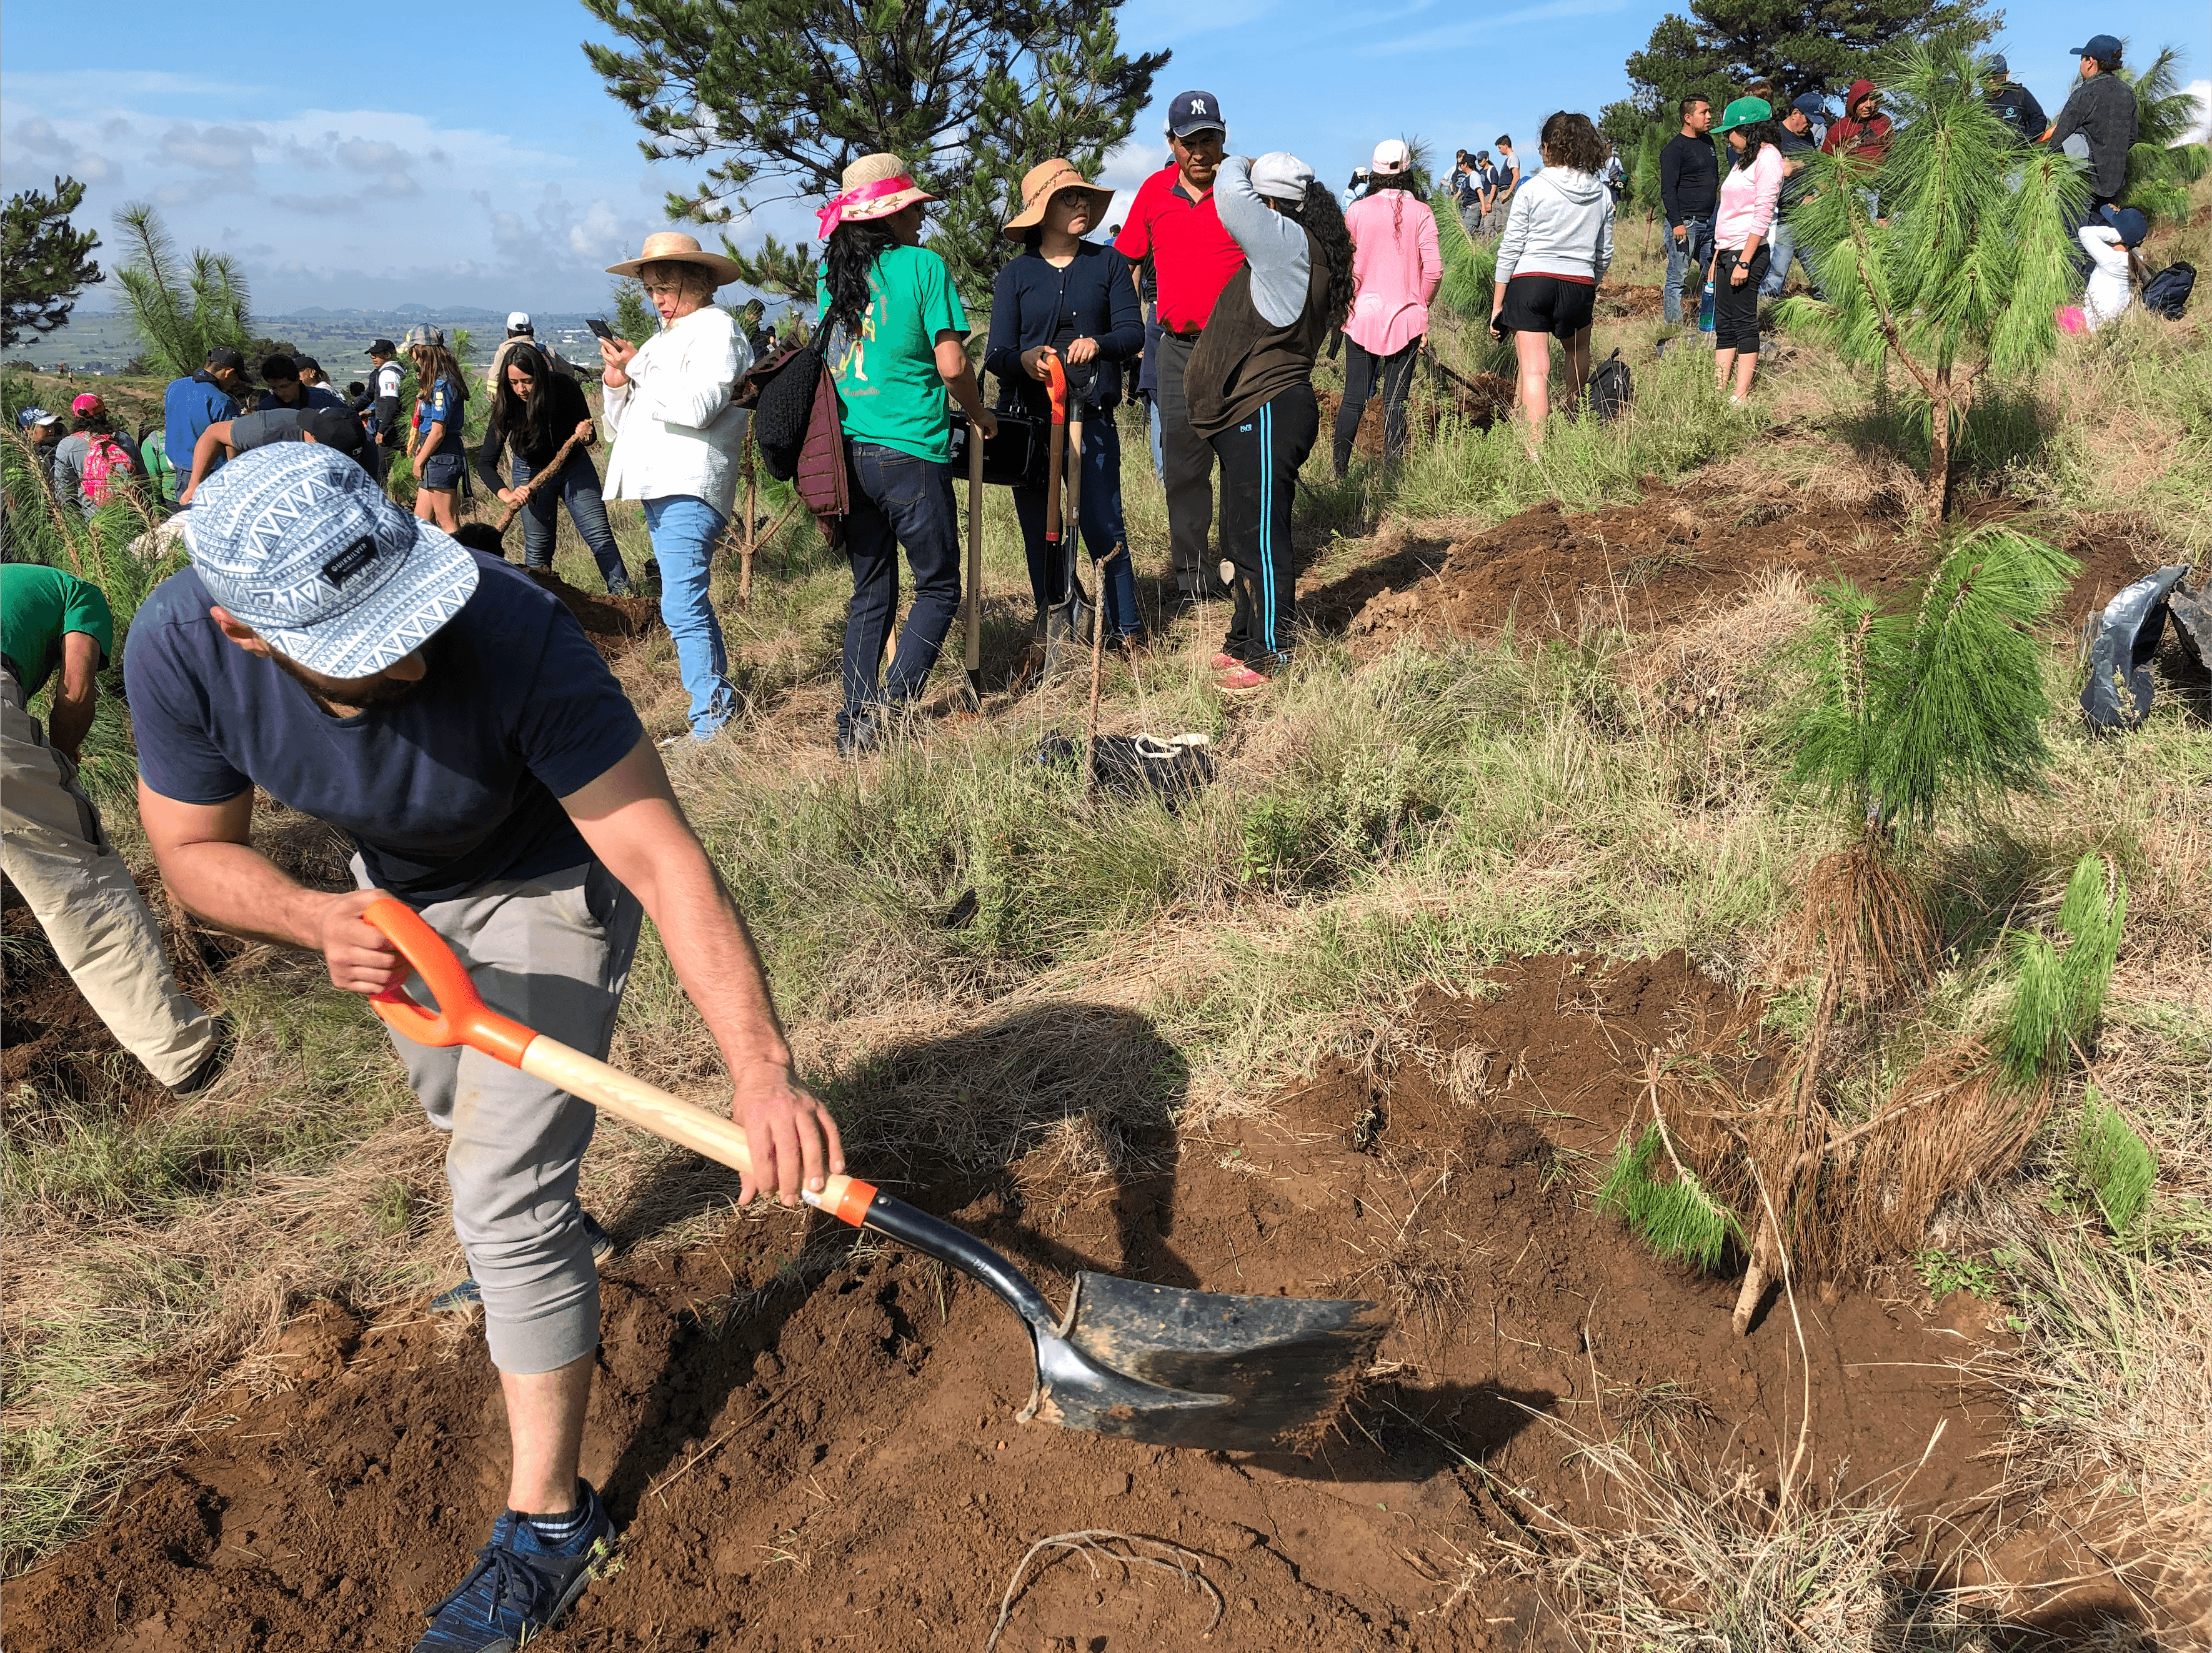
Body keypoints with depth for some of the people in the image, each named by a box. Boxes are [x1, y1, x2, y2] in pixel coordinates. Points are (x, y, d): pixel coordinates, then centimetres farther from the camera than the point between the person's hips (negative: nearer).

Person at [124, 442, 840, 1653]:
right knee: (458, 1110, 29)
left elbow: (662, 857, -46)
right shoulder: (180, 648, -30)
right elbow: (195, 849, -15)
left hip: (544, 884, -5)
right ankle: (547, 1235, 63)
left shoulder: (514, 634, -43)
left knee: (503, 1198, -11)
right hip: (394, 884, 5)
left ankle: (548, 1522, 6)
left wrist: (761, 1070, -56)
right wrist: (324, 922, -37)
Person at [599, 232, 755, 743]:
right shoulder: (664, 337, 24)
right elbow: (623, 423, 24)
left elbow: (698, 407, -19)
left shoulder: (717, 329, -3)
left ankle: (710, 720, -14)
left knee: (683, 607, -16)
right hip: (658, 489, 10)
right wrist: (618, 385, 4)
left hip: (690, 489, -10)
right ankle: (721, 696, 19)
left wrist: (636, 369, -12)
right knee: (691, 603, 12)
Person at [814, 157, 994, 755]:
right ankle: (889, 706, -7)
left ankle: (855, 724, 11)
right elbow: (951, 364, -8)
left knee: (870, 593, 14)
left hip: (849, 453, 6)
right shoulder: (922, 264, -7)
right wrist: (980, 415, 8)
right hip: (910, 453, -6)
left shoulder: (830, 272, 10)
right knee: (939, 589, 5)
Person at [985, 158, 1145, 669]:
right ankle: (1057, 639, 17)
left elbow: (1133, 332, 1)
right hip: (1026, 417, 1)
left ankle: (1128, 632, 7)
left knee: (1103, 526, -7)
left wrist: (1098, 344, -21)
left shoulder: (1108, 263, 8)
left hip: (1091, 417, -1)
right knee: (1040, 529, 5)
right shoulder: (1015, 273, 7)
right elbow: (997, 353, -1)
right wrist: (1025, 359, -24)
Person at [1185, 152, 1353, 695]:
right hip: (1252, 414, 11)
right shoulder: (1285, 254, 16)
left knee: (1261, 541, -7)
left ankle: (1271, 659, -1)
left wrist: (1236, 167, -1)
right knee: (1243, 540, 17)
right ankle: (1244, 643, 28)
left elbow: (1232, 197, -22)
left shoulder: (1290, 243, -13)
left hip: (1270, 413, -11)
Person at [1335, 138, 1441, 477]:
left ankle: (1339, 471, 9)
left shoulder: (1357, 211, -2)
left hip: (1362, 317, 1)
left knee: (1354, 397, 8)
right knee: (1396, 401, 5)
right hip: (1407, 319, -1)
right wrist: (1419, 306, 8)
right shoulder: (1421, 212, -4)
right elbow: (1434, 270, -8)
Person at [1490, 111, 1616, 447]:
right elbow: (1605, 254, 13)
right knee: (1578, 350, 31)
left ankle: (1536, 453, -14)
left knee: (1535, 369, -7)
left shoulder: (1533, 189, -4)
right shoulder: (1602, 195, 7)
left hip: (1530, 282, -3)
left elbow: (1509, 250, -4)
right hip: (1579, 285, 4)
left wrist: (1497, 304, 1)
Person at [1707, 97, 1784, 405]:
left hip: (1748, 251, -9)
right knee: (1724, 324, 6)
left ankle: (1741, 397, -6)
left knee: (1744, 322, -7)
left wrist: (1744, 262, -20)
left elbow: (1763, 214, -16)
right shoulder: (1744, 159, 19)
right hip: (1727, 251, 9)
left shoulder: (1768, 157, -9)